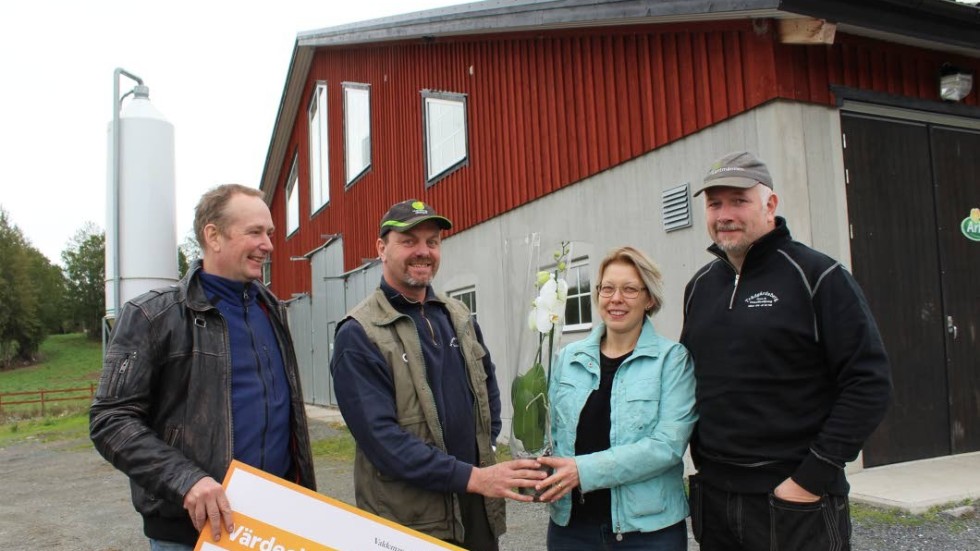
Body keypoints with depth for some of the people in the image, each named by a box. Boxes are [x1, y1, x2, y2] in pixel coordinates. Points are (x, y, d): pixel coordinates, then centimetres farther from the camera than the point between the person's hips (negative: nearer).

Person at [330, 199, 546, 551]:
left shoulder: (459, 317, 7)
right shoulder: (358, 335, -13)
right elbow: (380, 436, -20)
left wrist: (487, 450, 9)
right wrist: (472, 476, -23)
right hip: (406, 522, -5)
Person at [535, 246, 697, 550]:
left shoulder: (672, 359, -6)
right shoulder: (568, 358, 4)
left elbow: (668, 443, -15)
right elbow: (552, 432, 9)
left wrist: (584, 471, -22)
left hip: (648, 526, -3)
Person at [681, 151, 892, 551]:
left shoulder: (817, 276, -8)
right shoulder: (700, 287, 8)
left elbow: (869, 382, -12)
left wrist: (812, 478, -15)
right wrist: (703, 461, 9)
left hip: (797, 502, -5)